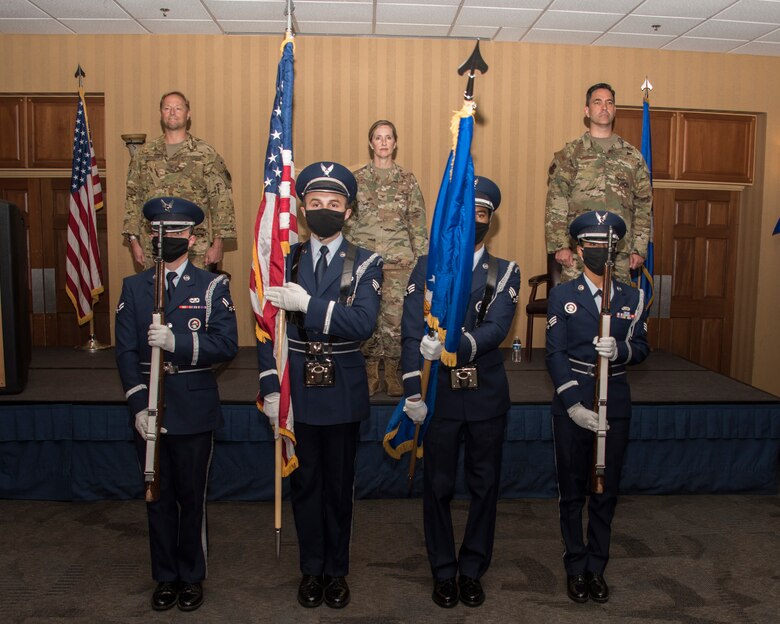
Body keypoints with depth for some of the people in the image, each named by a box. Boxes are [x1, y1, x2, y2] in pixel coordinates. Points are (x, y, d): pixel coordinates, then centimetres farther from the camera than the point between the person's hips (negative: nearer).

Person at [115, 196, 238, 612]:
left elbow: (227, 344, -10)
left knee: (191, 496, 8)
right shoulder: (133, 287, 7)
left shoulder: (213, 286, 0)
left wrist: (177, 341, -24)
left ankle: (192, 577, 26)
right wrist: (138, 406, -9)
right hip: (148, 410, 2)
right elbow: (125, 351, 1)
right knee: (158, 496, 13)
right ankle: (166, 577, 29)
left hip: (194, 411, -2)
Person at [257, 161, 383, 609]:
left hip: (343, 392, -1)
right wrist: (270, 389, -5)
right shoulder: (285, 262, 3)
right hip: (296, 390, 2)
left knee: (340, 485, 12)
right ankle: (312, 569, 30)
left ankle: (337, 571, 29)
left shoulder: (366, 264, -3)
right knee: (305, 483, 13)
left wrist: (308, 304, -25)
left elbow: (363, 323, -18)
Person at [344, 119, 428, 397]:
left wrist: (421, 258, 0)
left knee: (395, 317, -1)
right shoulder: (356, 179, 6)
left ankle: (392, 373, 13)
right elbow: (347, 220, 7)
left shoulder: (407, 180, 6)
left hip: (398, 259, 0)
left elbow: (418, 222, 5)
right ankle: (371, 373, 14)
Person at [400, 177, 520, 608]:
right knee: (438, 487, 9)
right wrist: (412, 392, -14)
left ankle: (472, 571, 29)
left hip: (486, 395, 1)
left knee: (484, 486, 11)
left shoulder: (506, 273, 2)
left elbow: (496, 329, -15)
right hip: (439, 394, -1)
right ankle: (443, 572, 27)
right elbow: (412, 334, -5)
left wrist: (452, 347, -33)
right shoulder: (425, 267, 2)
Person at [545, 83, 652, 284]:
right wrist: (560, 245, -10)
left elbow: (643, 205, 11)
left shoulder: (633, 156, 12)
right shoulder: (570, 154, 5)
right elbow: (555, 205, -2)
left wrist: (639, 249, 5)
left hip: (620, 252, 2)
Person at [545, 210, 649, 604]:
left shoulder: (633, 297, 7)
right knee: (572, 489, 7)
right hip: (571, 401, -2)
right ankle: (576, 568, 21)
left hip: (615, 402, 2)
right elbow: (555, 353, -7)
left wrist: (619, 349, -20)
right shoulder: (562, 295, -1)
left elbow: (641, 347, 5)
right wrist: (573, 404, -16)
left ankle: (597, 567, 25)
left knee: (607, 489, 10)